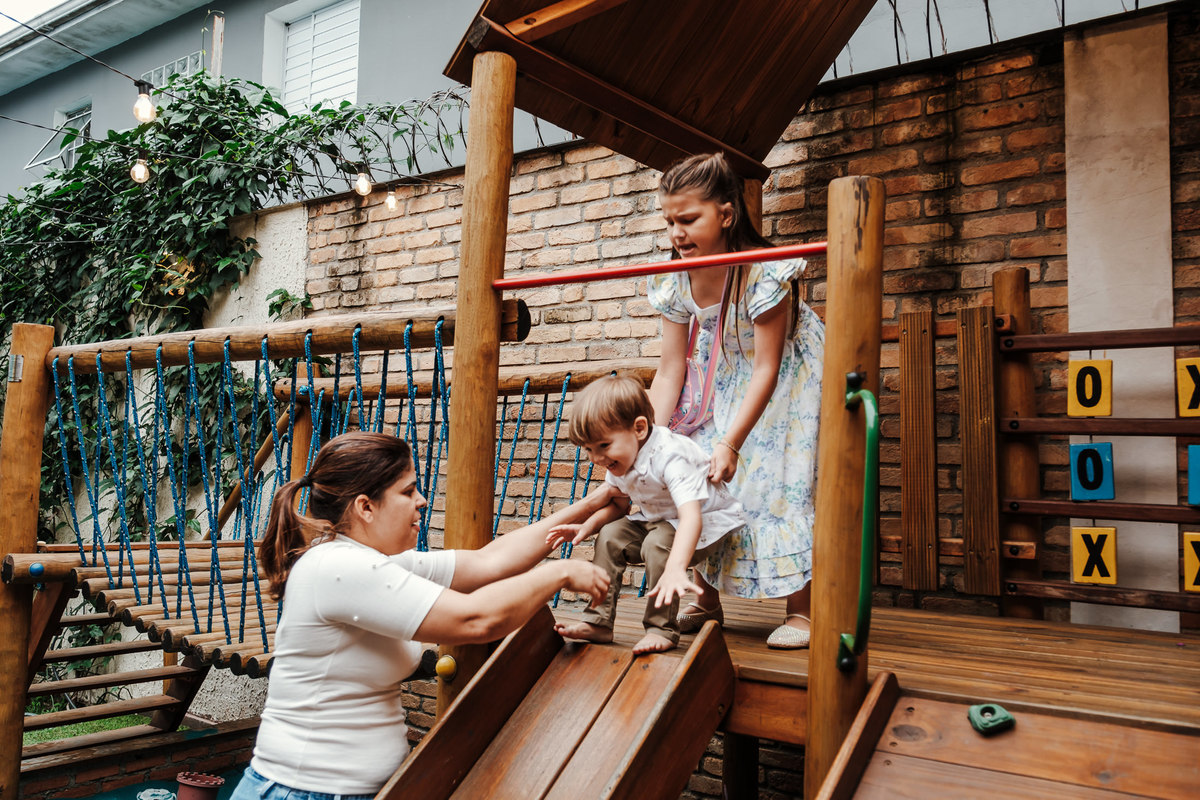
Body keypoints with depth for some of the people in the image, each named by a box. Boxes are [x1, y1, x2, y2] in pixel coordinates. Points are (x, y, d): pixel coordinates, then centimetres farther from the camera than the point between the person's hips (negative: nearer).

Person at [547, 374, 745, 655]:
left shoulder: (671, 456, -36)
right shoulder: (620, 461, -9)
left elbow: (690, 517, -47)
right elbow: (619, 505, 9)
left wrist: (675, 569, -61)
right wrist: (587, 526, -11)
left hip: (709, 520, -9)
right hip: (658, 520, 9)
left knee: (659, 543, -31)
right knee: (611, 535, -4)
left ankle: (662, 630, -17)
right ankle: (598, 622, 3)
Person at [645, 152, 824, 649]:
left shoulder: (764, 272, -31)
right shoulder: (676, 282, -14)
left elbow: (766, 368, -29)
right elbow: (670, 371, -11)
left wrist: (731, 444, -34)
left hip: (787, 381, -5)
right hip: (724, 381, 5)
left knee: (782, 484, -11)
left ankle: (800, 609, 2)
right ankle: (707, 602, 13)